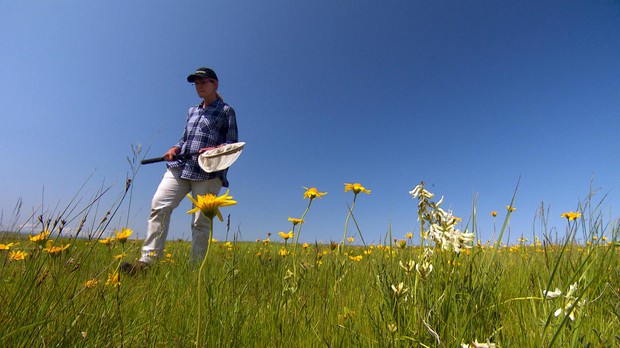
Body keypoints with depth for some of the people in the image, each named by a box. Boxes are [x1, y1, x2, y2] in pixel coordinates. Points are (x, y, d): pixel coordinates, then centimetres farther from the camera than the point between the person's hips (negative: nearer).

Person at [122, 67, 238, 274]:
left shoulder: (226, 111, 7)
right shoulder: (192, 111, 26)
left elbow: (233, 144, 1)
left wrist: (215, 149, -19)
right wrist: (174, 149, 5)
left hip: (208, 172, -5)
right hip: (180, 166, 6)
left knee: (201, 221, -6)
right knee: (159, 205, -12)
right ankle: (147, 260, -8)